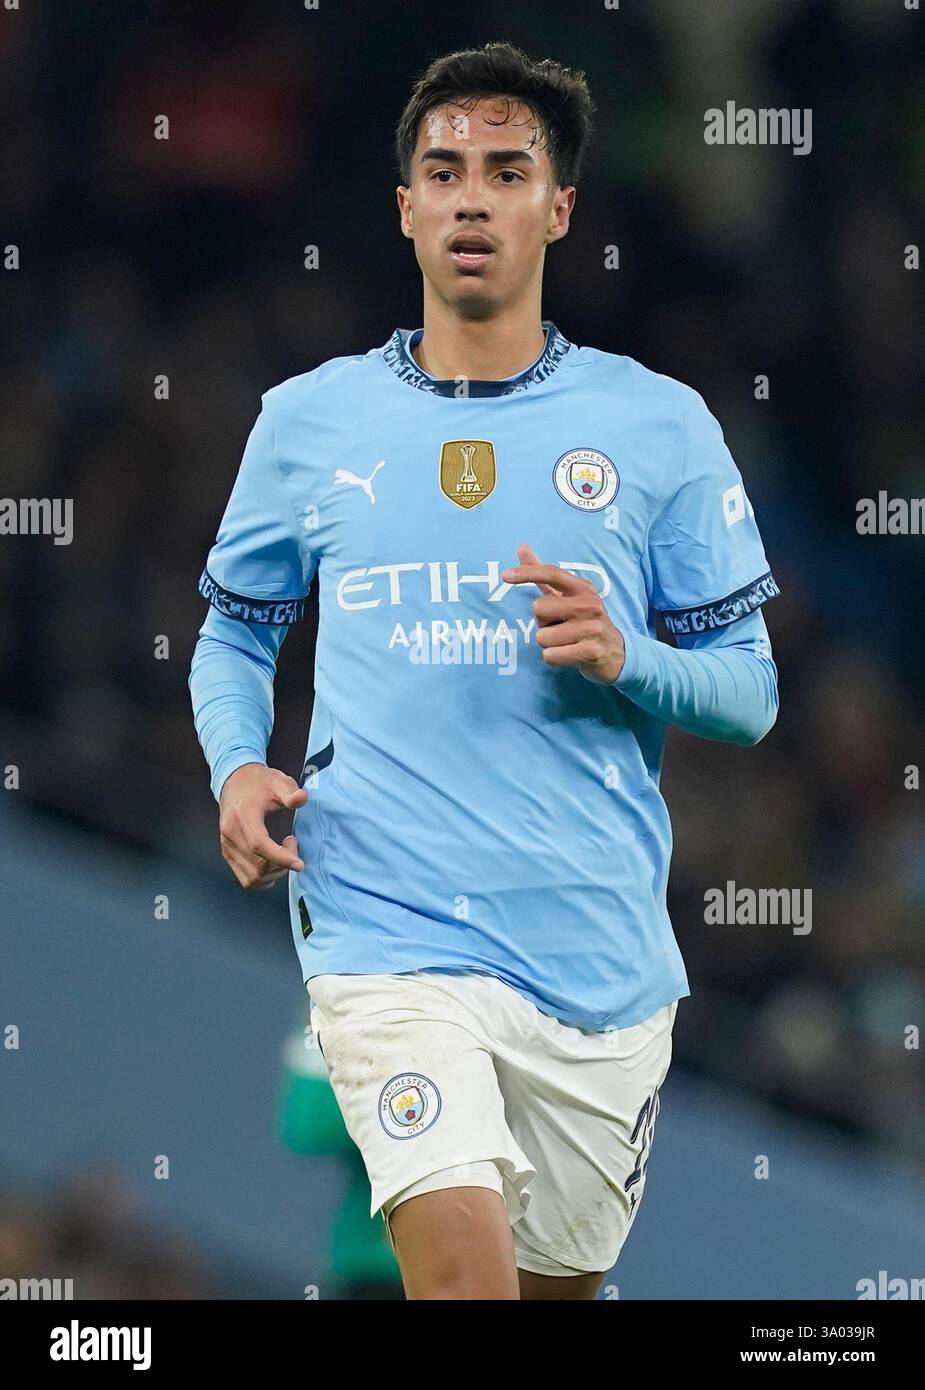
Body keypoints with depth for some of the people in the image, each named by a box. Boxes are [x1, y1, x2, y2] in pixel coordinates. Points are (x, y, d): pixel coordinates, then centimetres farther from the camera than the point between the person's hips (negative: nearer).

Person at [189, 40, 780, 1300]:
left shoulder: (659, 425, 5)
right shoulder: (308, 421, 7)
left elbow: (750, 694, 8)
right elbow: (234, 633, 20)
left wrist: (625, 658, -13)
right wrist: (239, 768, -1)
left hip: (601, 951, 2)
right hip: (388, 932, -2)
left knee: (563, 1279, 13)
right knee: (464, 1265, -23)